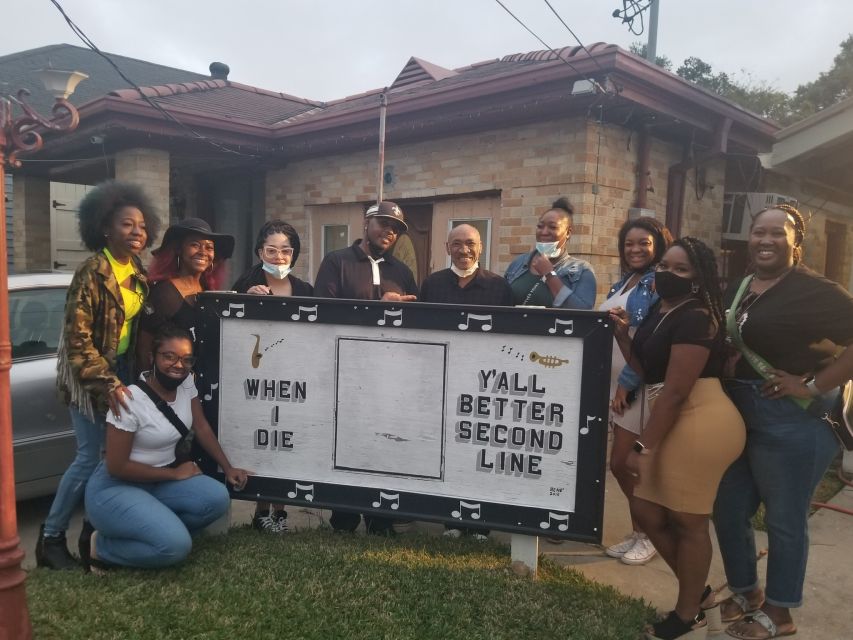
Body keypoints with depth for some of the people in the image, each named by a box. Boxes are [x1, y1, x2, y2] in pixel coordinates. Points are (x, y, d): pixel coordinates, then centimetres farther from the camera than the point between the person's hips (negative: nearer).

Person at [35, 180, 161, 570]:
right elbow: (77, 340, -19)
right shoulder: (92, 273, -19)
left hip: (122, 367, 7)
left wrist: (125, 376, 11)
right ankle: (51, 536, 14)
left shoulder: (136, 272, 4)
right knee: (91, 457, -4)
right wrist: (107, 383, -25)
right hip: (89, 374, -7)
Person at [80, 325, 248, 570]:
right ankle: (100, 545, -1)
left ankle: (154, 527, 5)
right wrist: (174, 473, -15)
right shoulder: (130, 401, -24)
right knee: (176, 545, -26)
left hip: (157, 482, 7)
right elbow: (117, 467, -21)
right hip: (114, 488, -7)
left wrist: (227, 468, 5)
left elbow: (201, 427, 8)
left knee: (217, 498, -17)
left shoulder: (186, 383, -4)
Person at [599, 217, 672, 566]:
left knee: (622, 464, -2)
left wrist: (627, 382, -18)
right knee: (624, 464, 13)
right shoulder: (621, 285, 14)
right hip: (616, 382, 8)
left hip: (641, 384, -8)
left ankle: (649, 535, 19)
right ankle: (639, 532, 29)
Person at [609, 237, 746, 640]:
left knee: (687, 521, 4)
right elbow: (646, 372, 15)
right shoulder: (659, 310, 14)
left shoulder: (695, 317, -15)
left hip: (700, 423, -10)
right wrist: (622, 333, 3)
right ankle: (697, 590, 37)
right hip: (671, 423, 10)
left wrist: (644, 447, -19)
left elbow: (675, 391, -20)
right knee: (647, 512, 15)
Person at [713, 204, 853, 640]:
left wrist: (814, 386, -20)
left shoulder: (812, 290, -13)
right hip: (738, 414, 8)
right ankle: (746, 591, 38)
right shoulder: (738, 289, 10)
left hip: (790, 420, -7)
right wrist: (724, 365, 2)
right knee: (728, 510, 15)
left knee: (783, 519, 8)